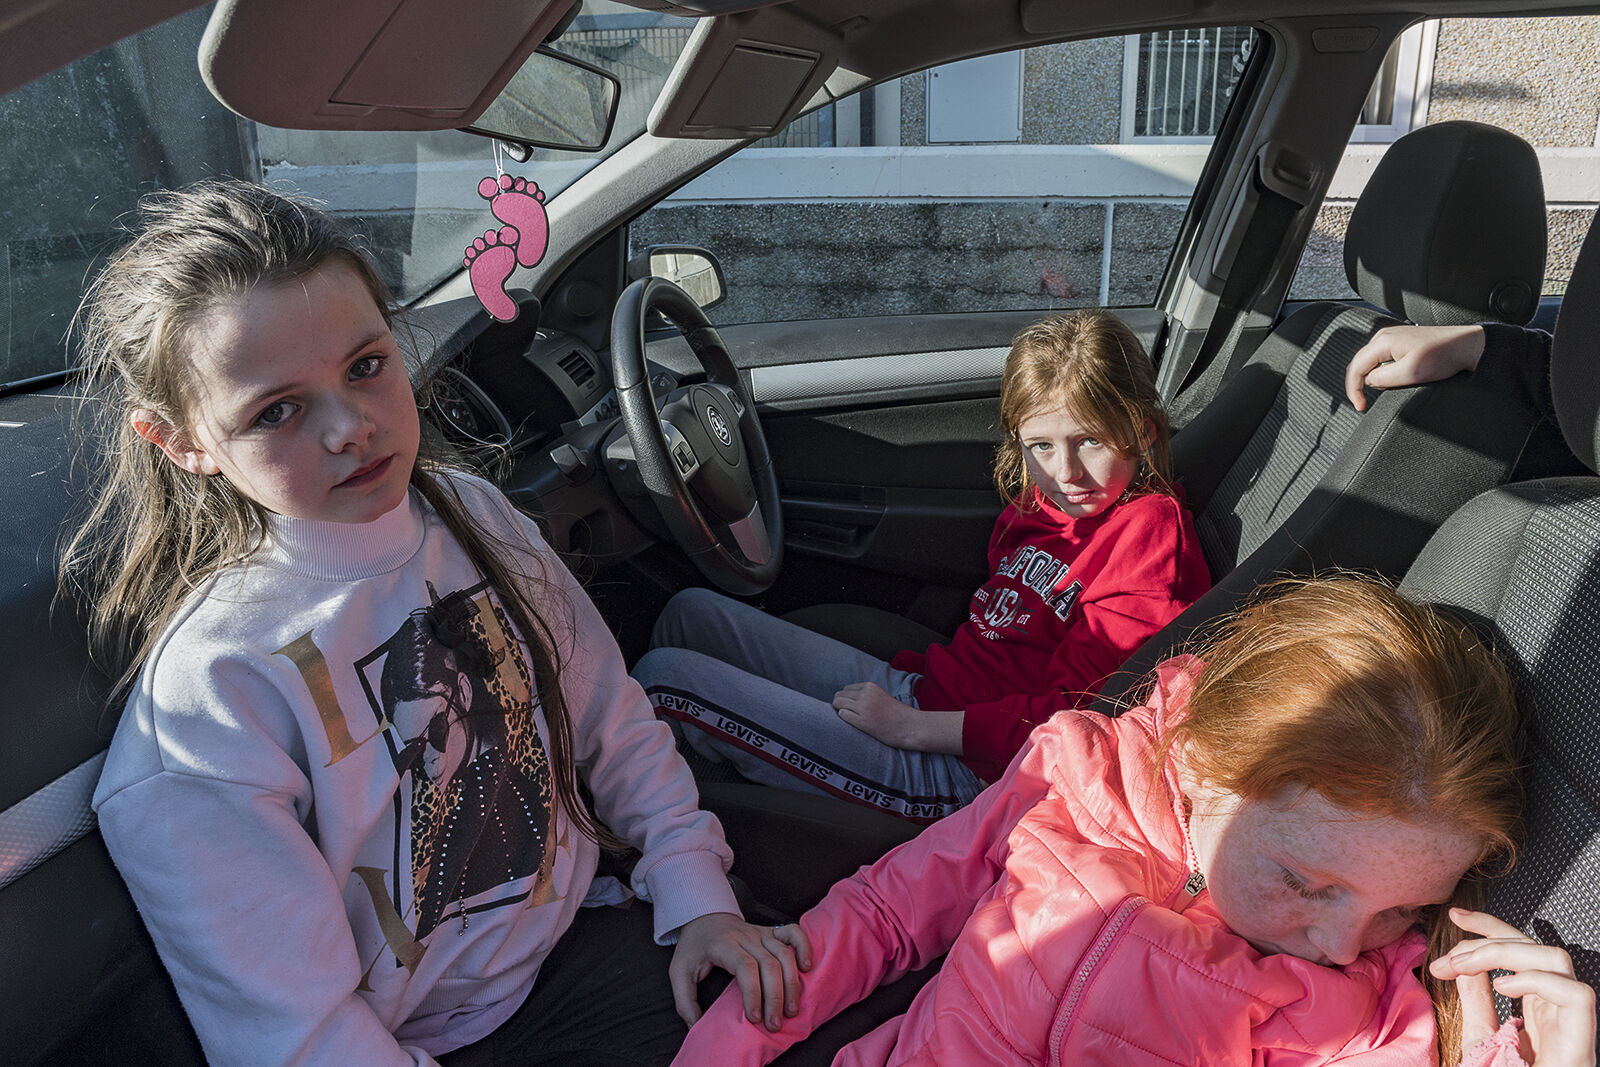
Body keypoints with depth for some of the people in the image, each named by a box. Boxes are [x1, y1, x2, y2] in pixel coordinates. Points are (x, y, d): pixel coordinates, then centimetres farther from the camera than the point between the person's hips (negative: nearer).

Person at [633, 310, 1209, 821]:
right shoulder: (1042, 503, 8)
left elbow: (1073, 715, -21)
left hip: (957, 772, -9)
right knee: (693, 613, 11)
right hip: (913, 688, 9)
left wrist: (911, 726, -19)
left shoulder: (1150, 531, -17)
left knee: (664, 677, -13)